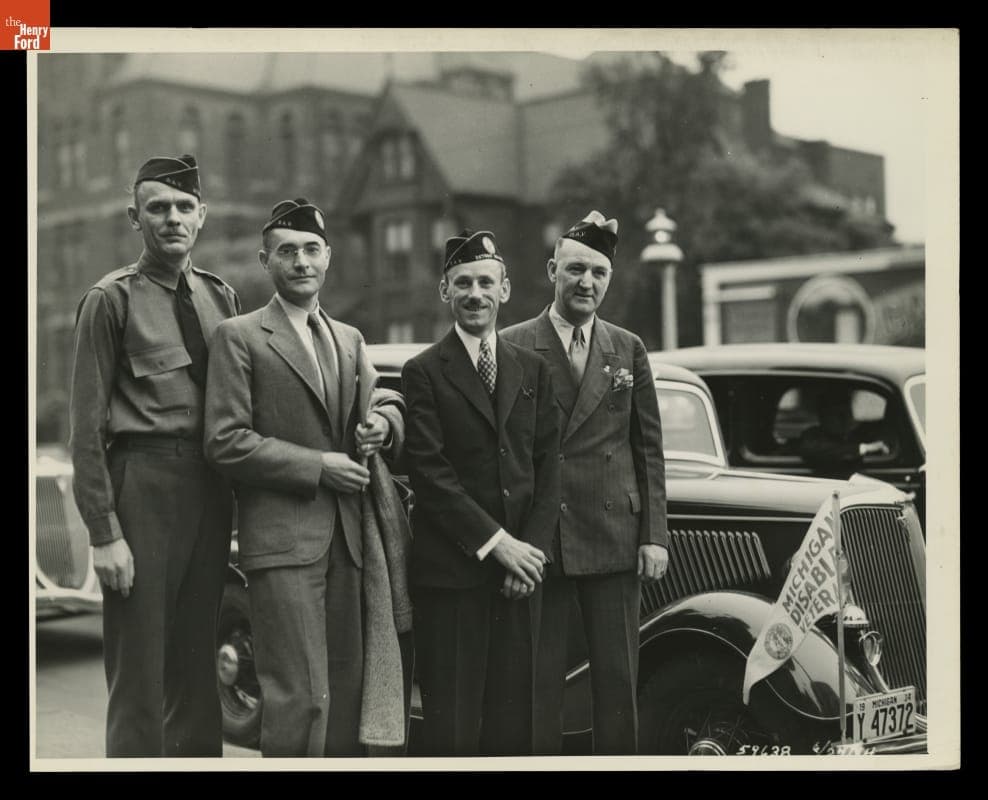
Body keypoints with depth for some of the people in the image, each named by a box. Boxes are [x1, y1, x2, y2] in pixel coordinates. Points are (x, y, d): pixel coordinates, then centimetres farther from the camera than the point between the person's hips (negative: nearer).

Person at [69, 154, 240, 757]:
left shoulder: (220, 296, 12)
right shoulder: (113, 299, -3)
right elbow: (88, 424, -6)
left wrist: (240, 505, 7)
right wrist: (105, 531, -12)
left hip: (212, 488, 5)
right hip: (143, 482, -5)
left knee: (198, 667, 14)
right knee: (139, 674, -2)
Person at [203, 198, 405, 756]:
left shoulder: (350, 339, 18)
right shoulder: (239, 337, -1)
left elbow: (386, 401, 26)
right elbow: (225, 442, -8)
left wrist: (384, 419, 1)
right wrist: (317, 466, -11)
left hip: (345, 537, 6)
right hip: (282, 537, -6)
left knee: (348, 694, 8)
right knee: (301, 696, -10)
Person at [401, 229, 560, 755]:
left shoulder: (533, 370, 14)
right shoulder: (424, 372, 0)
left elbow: (548, 465, 9)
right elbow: (430, 472, -8)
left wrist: (532, 547, -4)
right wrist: (496, 542, -12)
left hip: (519, 569, 4)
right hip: (450, 571, -4)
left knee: (512, 722, 6)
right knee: (453, 726, -2)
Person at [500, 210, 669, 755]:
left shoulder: (628, 351, 10)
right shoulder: (513, 348, 1)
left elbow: (649, 448, 10)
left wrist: (654, 535, 3)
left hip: (614, 540, 2)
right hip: (536, 541, -2)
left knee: (618, 679, 6)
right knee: (539, 681, 4)